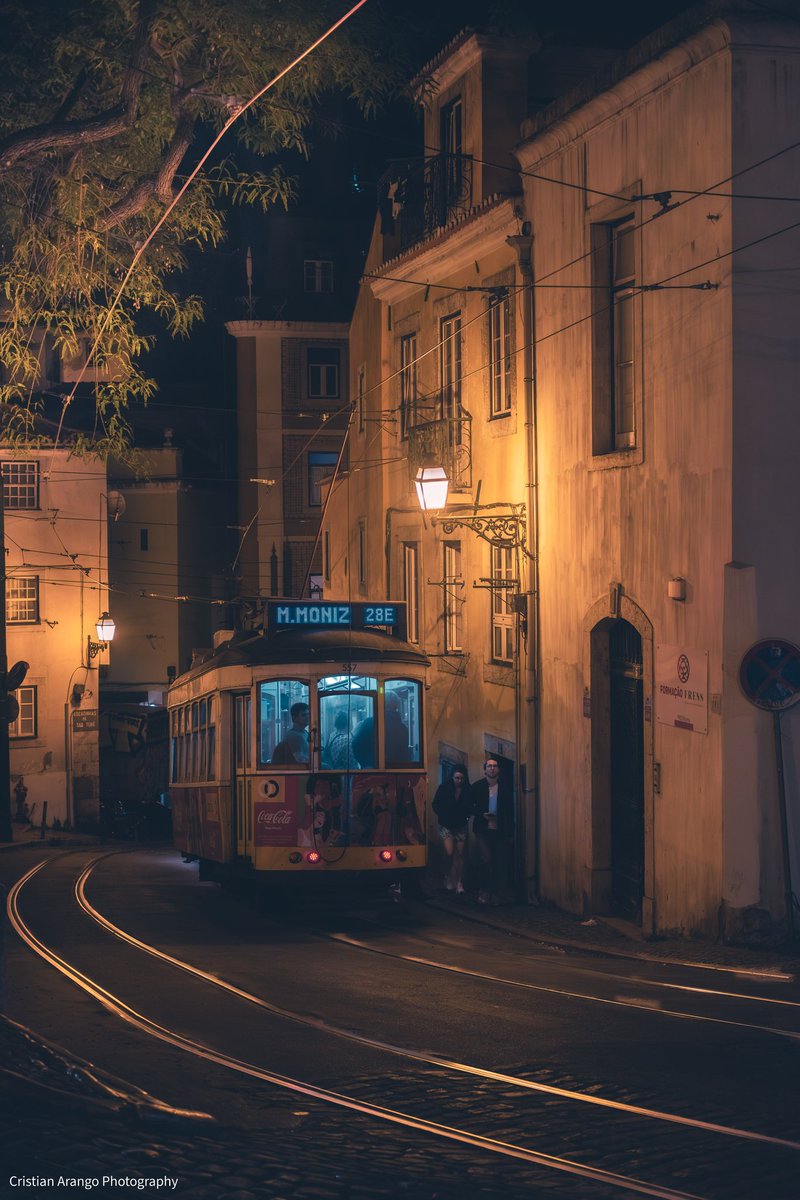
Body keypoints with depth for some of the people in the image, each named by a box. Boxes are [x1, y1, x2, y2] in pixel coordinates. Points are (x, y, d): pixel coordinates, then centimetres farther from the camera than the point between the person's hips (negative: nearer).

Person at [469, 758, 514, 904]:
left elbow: (510, 810, 7)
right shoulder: (477, 787, 4)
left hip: (500, 831, 1)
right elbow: (470, 806, 8)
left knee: (501, 863, 0)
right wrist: (482, 814, -10)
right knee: (485, 861, -7)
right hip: (483, 830, -1)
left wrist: (510, 832, 3)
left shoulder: (505, 787, 6)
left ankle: (500, 894, 6)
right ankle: (484, 893, -1)